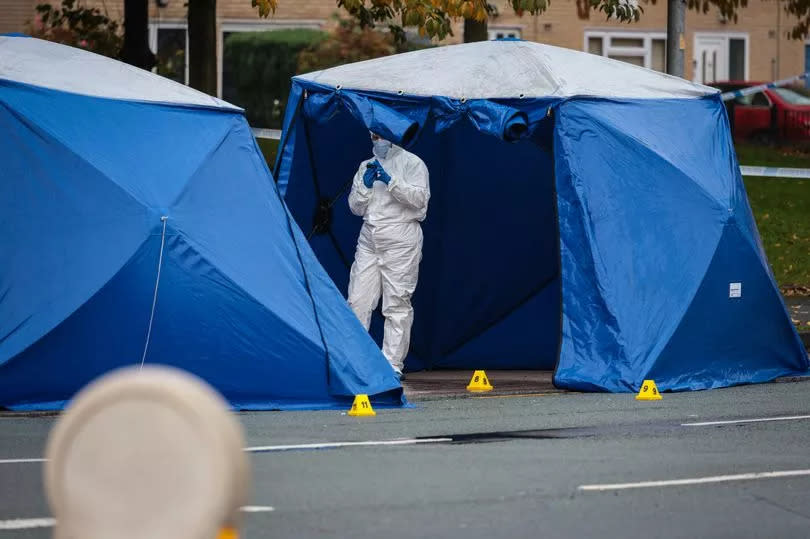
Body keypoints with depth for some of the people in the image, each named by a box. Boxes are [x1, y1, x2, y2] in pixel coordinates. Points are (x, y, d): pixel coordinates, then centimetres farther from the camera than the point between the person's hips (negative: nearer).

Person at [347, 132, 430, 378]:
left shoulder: (412, 163, 1)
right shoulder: (367, 166, 15)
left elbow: (419, 198, -12)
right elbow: (356, 207, 11)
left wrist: (390, 181, -18)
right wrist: (366, 184, -5)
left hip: (401, 239, -5)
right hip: (369, 239, 5)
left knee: (397, 303, -4)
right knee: (357, 301, 0)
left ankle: (392, 364, -2)